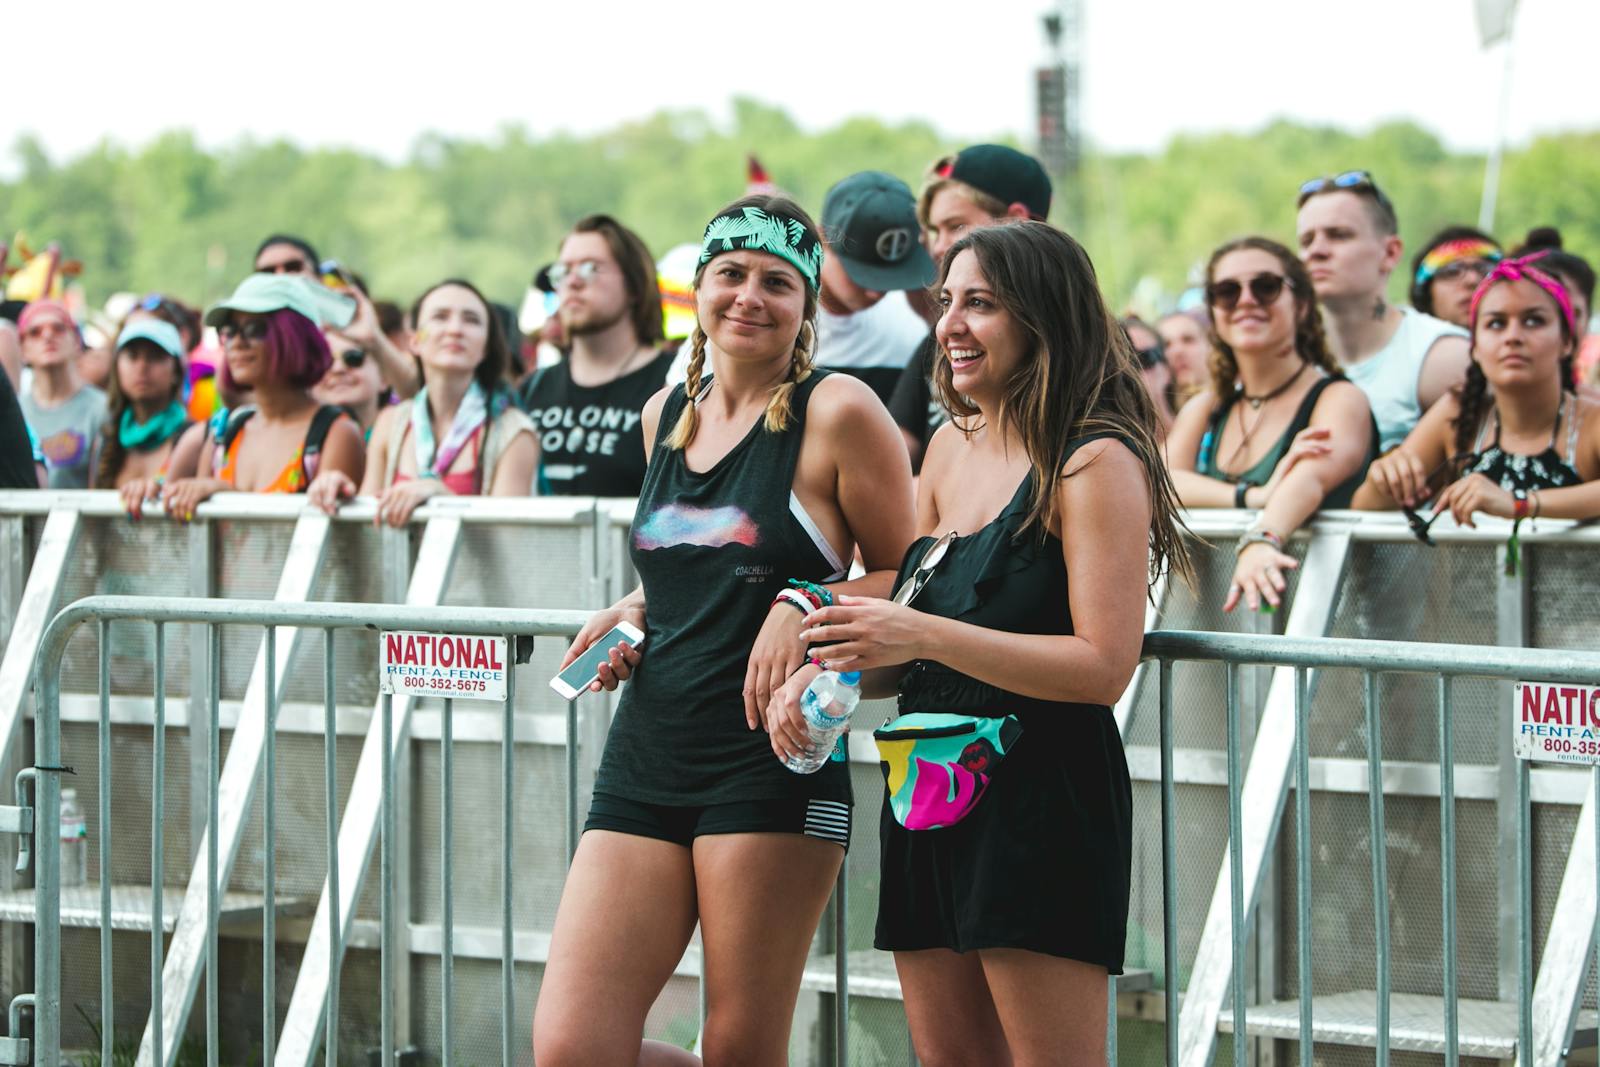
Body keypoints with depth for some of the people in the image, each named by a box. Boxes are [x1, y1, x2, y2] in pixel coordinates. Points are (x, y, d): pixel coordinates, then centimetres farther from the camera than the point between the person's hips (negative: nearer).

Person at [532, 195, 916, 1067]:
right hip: (645, 760, 6)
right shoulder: (666, 414, 15)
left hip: (770, 765, -6)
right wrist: (634, 613, 10)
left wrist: (805, 605, -16)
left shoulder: (837, 413, -3)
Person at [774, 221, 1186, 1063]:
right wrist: (834, 673, 1)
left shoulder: (1097, 462, -10)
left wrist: (925, 636, -22)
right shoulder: (952, 448, 13)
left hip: (1045, 804, -8)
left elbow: (1105, 665, -18)